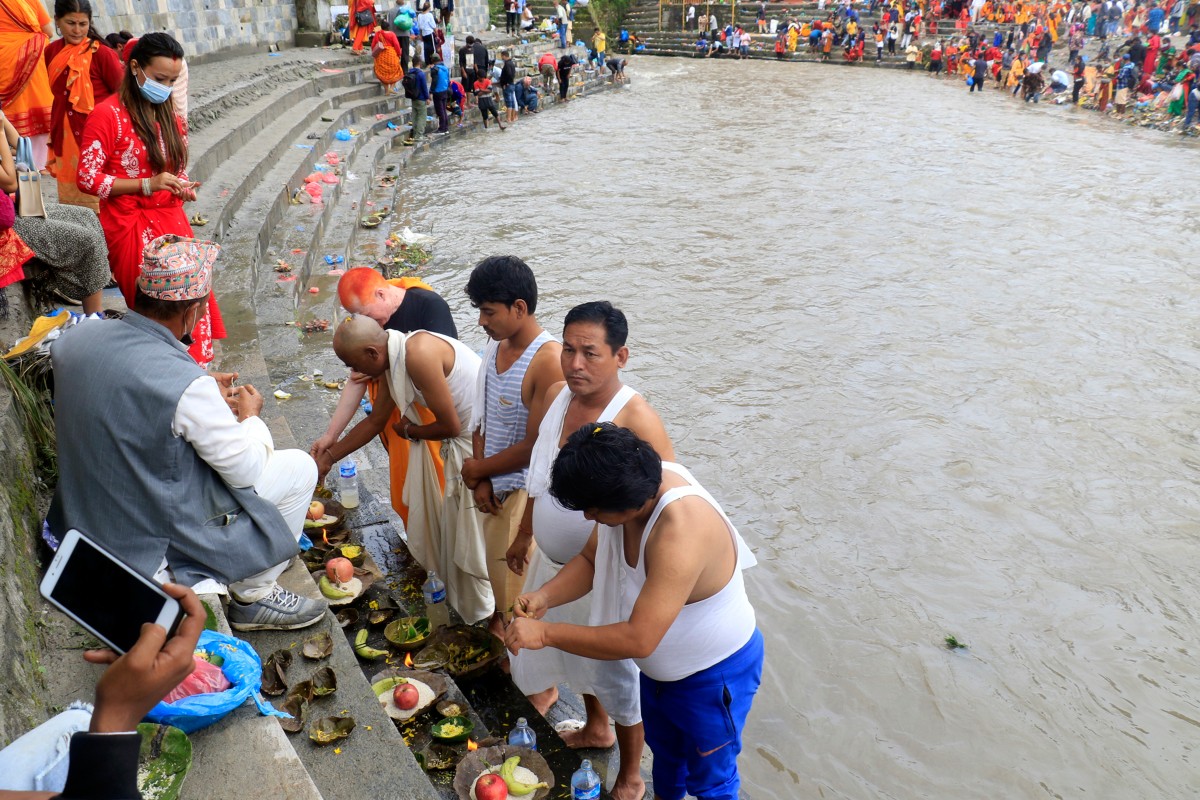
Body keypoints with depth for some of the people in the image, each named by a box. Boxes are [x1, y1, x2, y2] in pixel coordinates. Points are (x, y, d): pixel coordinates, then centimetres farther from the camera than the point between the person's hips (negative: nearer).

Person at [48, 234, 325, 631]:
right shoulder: (187, 383, -30)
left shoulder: (73, 339, -9)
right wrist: (251, 416, 2)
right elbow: (246, 470, -16)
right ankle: (252, 598, 17)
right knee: (300, 467, 2)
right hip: (152, 542, -7)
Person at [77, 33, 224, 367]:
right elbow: (87, 178, -11)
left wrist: (183, 188, 0)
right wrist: (147, 185, -20)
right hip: (133, 227, -6)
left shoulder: (170, 114, 12)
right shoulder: (108, 115, -9)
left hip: (173, 222, 6)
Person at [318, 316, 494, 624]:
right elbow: (375, 421, 19)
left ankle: (489, 614, 22)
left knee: (476, 535, 3)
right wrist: (328, 457, 25)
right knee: (455, 526, 21)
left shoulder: (418, 354, -26)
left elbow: (450, 426, -21)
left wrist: (409, 431, -2)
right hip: (462, 441, 9)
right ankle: (463, 603, 39)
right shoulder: (392, 361, 4)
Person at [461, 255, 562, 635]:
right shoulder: (496, 347, 1)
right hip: (495, 489, 8)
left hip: (526, 493, -8)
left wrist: (477, 469, -10)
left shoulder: (548, 361, -25)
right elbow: (482, 419, 7)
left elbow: (535, 446, -23)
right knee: (498, 573, 24)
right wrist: (481, 480, -5)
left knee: (517, 582, 7)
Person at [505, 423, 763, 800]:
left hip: (715, 673, -8)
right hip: (661, 665, 8)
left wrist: (545, 633, -35)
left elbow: (638, 639, -42)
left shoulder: (681, 530, -42)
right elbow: (590, 560, -2)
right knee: (664, 751, 31)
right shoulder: (630, 490, -16)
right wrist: (545, 596, -21)